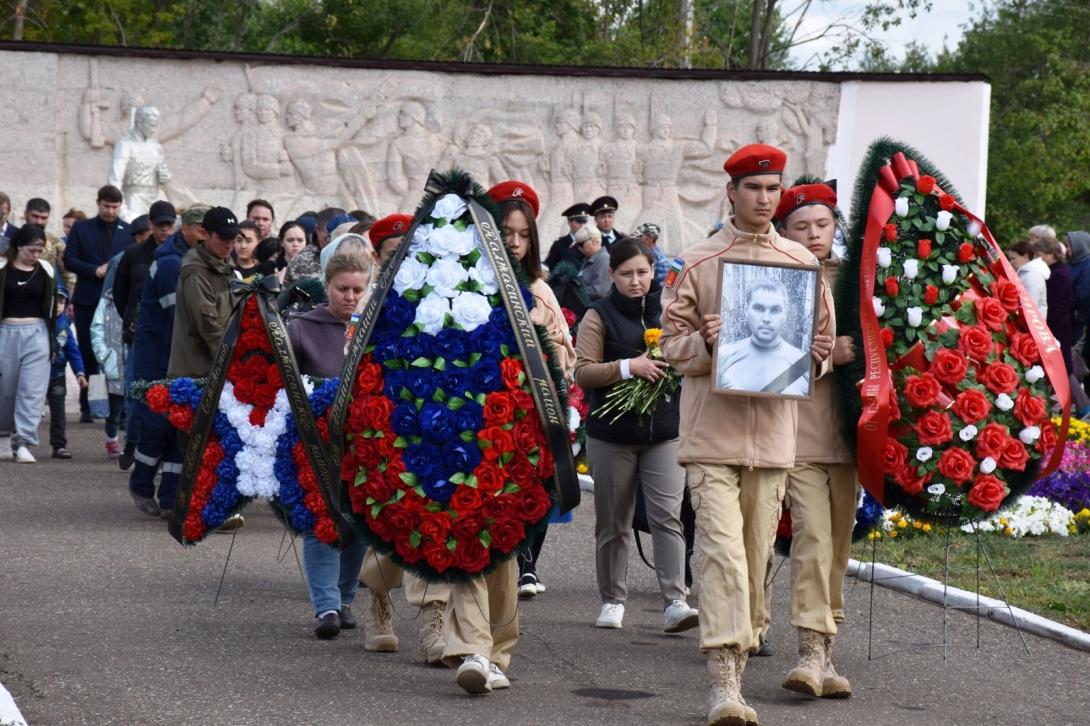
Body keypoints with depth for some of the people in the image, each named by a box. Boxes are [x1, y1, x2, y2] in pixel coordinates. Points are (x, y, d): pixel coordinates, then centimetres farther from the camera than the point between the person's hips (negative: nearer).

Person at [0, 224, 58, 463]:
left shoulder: (46, 271, 5)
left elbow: (51, 307, 11)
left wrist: (52, 343, 10)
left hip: (37, 334, 1)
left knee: (32, 390, -7)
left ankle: (24, 442, -8)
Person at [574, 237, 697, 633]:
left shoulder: (668, 311, 7)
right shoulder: (600, 316, 0)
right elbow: (583, 373, -10)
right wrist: (628, 367, -23)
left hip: (664, 433, 1)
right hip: (612, 434, -1)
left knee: (667, 517, -9)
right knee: (613, 523, 7)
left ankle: (675, 602, -15)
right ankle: (612, 600, 18)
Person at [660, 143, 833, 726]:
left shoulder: (802, 264, 11)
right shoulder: (698, 263, 3)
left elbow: (823, 340, 18)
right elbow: (673, 345, 4)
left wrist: (818, 354, -4)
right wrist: (706, 342, -16)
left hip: (773, 432, 3)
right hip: (711, 432, -3)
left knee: (757, 556, 7)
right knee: (723, 553, -14)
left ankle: (739, 659, 20)